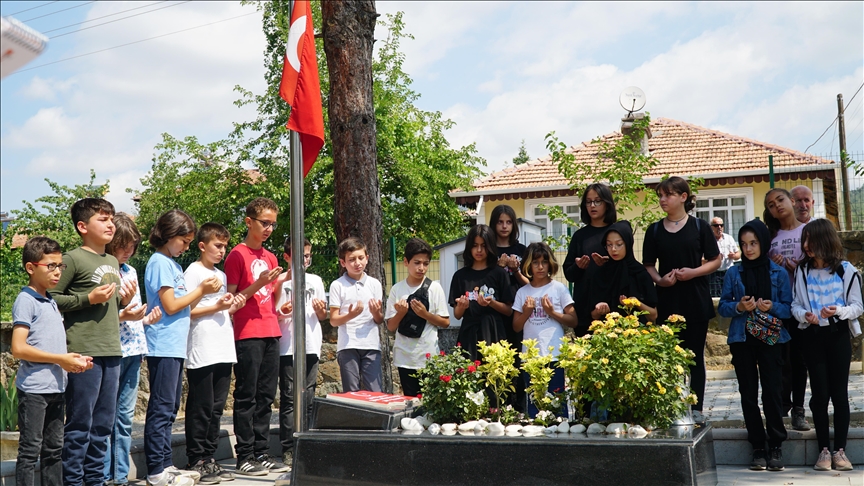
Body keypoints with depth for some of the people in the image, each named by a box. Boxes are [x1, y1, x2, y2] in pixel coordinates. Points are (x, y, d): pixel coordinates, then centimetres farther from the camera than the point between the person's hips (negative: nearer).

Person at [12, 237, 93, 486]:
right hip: (34, 388, -8)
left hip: (56, 388, 8)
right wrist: (60, 360, -17)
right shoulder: (26, 300, -11)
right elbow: (18, 348, -19)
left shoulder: (51, 302, 14)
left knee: (54, 449, 15)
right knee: (30, 450, -1)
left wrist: (74, 360, 2)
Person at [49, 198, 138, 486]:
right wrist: (89, 298, -16)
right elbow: (51, 298, -10)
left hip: (111, 352, 8)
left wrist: (124, 302, 7)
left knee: (103, 423, 12)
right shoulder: (73, 259, -6)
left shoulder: (113, 263, 18)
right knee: (80, 423, -3)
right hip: (84, 351, -7)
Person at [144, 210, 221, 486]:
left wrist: (202, 291, 5)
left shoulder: (172, 264, 17)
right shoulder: (159, 263, -10)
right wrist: (201, 291, -6)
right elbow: (170, 306, -15)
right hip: (164, 347, -9)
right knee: (161, 410, -5)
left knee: (169, 410, 13)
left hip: (175, 347, 9)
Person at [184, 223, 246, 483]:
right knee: (201, 409, -3)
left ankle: (208, 459, 17)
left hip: (223, 351, 8)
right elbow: (186, 311, -10)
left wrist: (233, 307, 7)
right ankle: (196, 462, 4)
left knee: (216, 408, 10)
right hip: (201, 352, -8)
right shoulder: (193, 272, -4)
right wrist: (217, 307, -17)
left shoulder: (221, 275, 20)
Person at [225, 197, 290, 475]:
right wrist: (258, 285, -17)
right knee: (246, 397, -3)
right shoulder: (238, 255, -4)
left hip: (270, 333, 7)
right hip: (247, 335, -7)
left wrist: (279, 283, 2)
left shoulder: (270, 258, 17)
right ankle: (244, 457, 0)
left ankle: (262, 453, 13)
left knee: (265, 397, 8)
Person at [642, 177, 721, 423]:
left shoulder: (699, 227, 0)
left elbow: (715, 260, 2)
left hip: (696, 302, -2)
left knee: (695, 356, 5)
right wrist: (659, 279, -11)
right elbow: (648, 265, 9)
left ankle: (696, 408, 13)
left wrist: (694, 272, -15)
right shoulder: (654, 230, 5)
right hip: (667, 301, 2)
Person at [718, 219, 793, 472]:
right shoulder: (733, 273, 5)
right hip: (742, 339, 2)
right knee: (748, 393, 4)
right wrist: (738, 307, -16)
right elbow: (722, 306, 4)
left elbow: (789, 307, 0)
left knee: (772, 391, -6)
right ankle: (758, 447, 11)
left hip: (770, 338, -1)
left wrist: (772, 307, -19)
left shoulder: (778, 273, 3)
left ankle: (776, 446, 3)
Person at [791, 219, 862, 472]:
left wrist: (839, 310, -23)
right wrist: (804, 315, -17)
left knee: (839, 393, 2)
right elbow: (795, 304, 4)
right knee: (819, 394, 2)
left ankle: (840, 450, 11)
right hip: (813, 336, 2)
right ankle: (824, 450, 10)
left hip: (838, 335, -2)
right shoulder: (802, 271, 2)